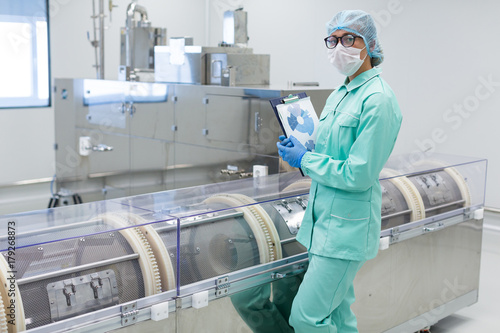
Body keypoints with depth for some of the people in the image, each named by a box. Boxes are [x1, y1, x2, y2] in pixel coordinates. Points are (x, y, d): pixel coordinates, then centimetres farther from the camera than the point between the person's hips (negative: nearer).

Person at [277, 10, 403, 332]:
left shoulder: (378, 100, -17)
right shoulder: (339, 95, 12)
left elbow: (357, 175, -21)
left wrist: (305, 159, -11)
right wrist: (299, 146, 3)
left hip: (347, 228, -9)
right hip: (324, 221, 9)